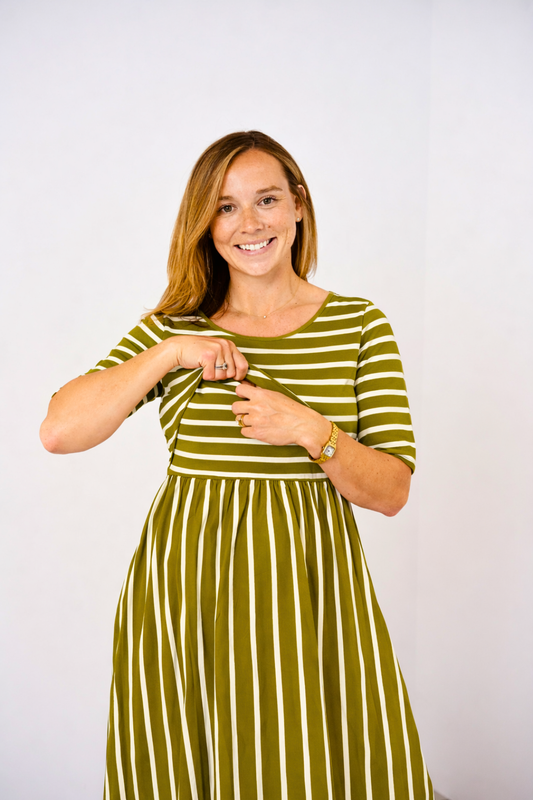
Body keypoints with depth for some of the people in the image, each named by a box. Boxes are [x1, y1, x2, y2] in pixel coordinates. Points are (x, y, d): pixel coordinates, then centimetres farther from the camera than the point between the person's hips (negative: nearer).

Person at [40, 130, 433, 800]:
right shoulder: (173, 328, 4)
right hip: (185, 591, 1)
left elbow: (392, 493, -1)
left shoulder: (360, 326, 2)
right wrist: (171, 354, -11)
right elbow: (58, 431, -5)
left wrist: (313, 431, -18)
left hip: (309, 589, 0)